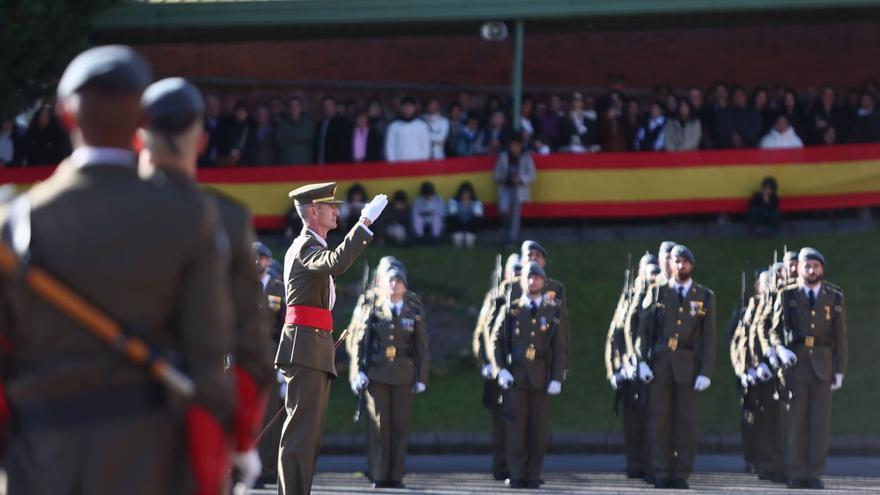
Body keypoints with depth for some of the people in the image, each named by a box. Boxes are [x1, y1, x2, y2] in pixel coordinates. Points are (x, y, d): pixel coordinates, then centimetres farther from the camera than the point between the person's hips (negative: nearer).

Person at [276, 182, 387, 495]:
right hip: (306, 348, -10)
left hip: (317, 351, 10)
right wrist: (365, 222, -32)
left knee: (310, 432, 10)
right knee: (302, 427, -13)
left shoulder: (311, 246, 23)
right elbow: (337, 263, -32)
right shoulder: (306, 247, -11)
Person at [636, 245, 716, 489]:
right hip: (660, 364, 0)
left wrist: (705, 372, -5)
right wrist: (642, 361, -6)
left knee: (687, 421, -1)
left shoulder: (705, 297, 7)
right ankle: (662, 475, 4)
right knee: (660, 420, -1)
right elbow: (644, 329, 5)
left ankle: (681, 475, 3)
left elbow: (708, 337, 3)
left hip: (688, 366, 0)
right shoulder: (659, 293, 7)